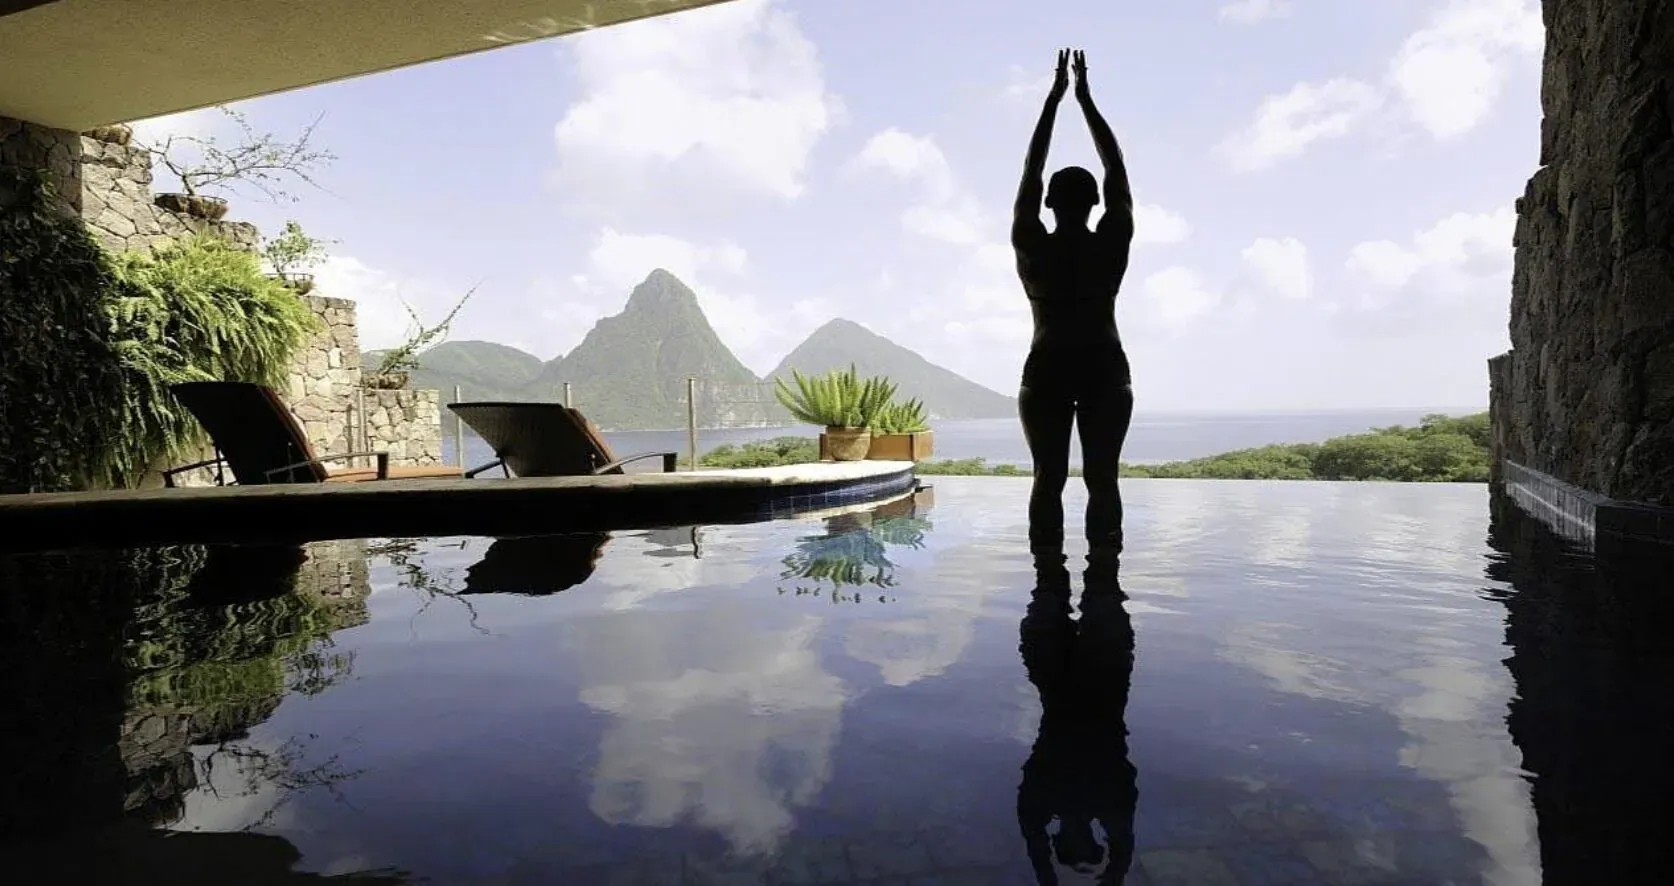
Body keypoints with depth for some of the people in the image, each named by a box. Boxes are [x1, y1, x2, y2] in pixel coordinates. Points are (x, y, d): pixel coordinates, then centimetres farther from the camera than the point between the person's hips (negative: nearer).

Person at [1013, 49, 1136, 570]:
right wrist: (1086, 99, 11)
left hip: (1046, 373, 0)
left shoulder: (1031, 248, -5)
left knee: (1048, 478, 3)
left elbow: (1030, 174, 5)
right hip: (1105, 370, 0)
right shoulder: (1111, 245, -5)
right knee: (1102, 478, 2)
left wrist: (1053, 99, 12)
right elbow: (1117, 173, 6)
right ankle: (1103, 566, 1)